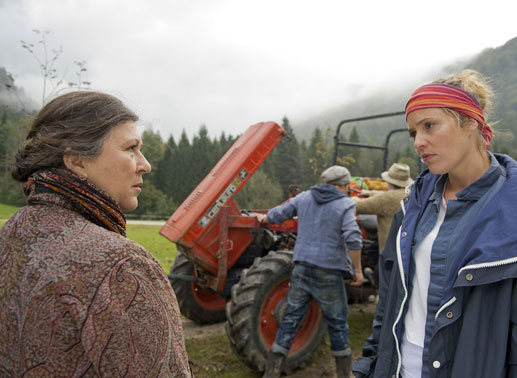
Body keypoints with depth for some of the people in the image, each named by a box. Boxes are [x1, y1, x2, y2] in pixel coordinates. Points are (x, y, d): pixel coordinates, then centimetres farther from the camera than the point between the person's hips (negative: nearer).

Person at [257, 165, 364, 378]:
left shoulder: (305, 197, 8)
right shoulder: (345, 204, -5)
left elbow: (276, 215, 13)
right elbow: (353, 239, -18)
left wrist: (263, 219, 34)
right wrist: (357, 270, -9)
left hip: (302, 269, 4)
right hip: (329, 273, -3)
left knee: (290, 321, 11)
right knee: (337, 325, 13)